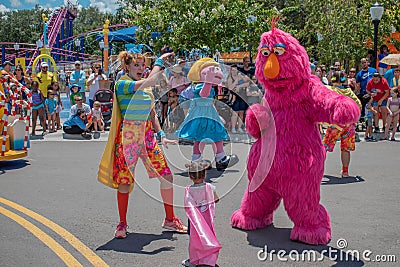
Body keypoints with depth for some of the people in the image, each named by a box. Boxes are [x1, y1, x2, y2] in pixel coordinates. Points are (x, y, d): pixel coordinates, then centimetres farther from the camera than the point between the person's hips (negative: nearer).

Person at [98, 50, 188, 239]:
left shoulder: (146, 87, 13)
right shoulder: (122, 84, -9)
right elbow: (150, 81, -25)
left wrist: (161, 135, 8)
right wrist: (159, 61, -13)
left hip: (147, 136, 6)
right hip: (128, 136, -6)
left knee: (167, 176, 2)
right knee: (125, 181, 0)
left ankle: (170, 219, 17)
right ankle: (122, 224, 18)